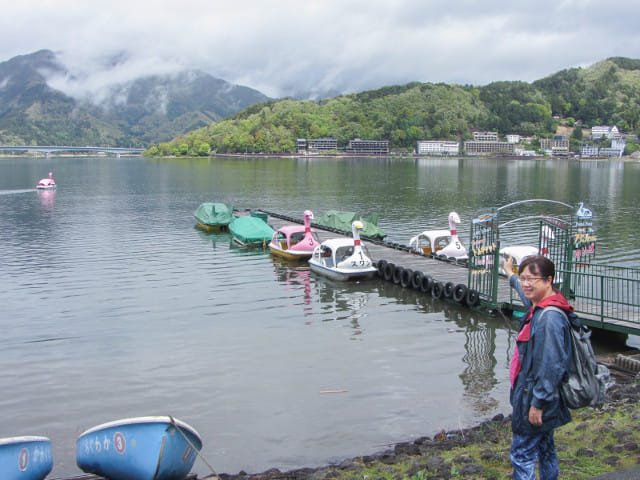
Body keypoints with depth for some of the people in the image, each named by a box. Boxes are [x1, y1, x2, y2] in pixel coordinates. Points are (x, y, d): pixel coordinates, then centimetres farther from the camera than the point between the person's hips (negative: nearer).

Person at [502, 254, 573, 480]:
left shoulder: (549, 318, -25)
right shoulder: (538, 306, 5)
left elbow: (551, 365, -26)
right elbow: (525, 292, 32)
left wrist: (538, 403, -23)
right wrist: (511, 275, 49)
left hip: (537, 399, -10)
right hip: (541, 396, 10)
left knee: (522, 454, -3)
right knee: (544, 448, 20)